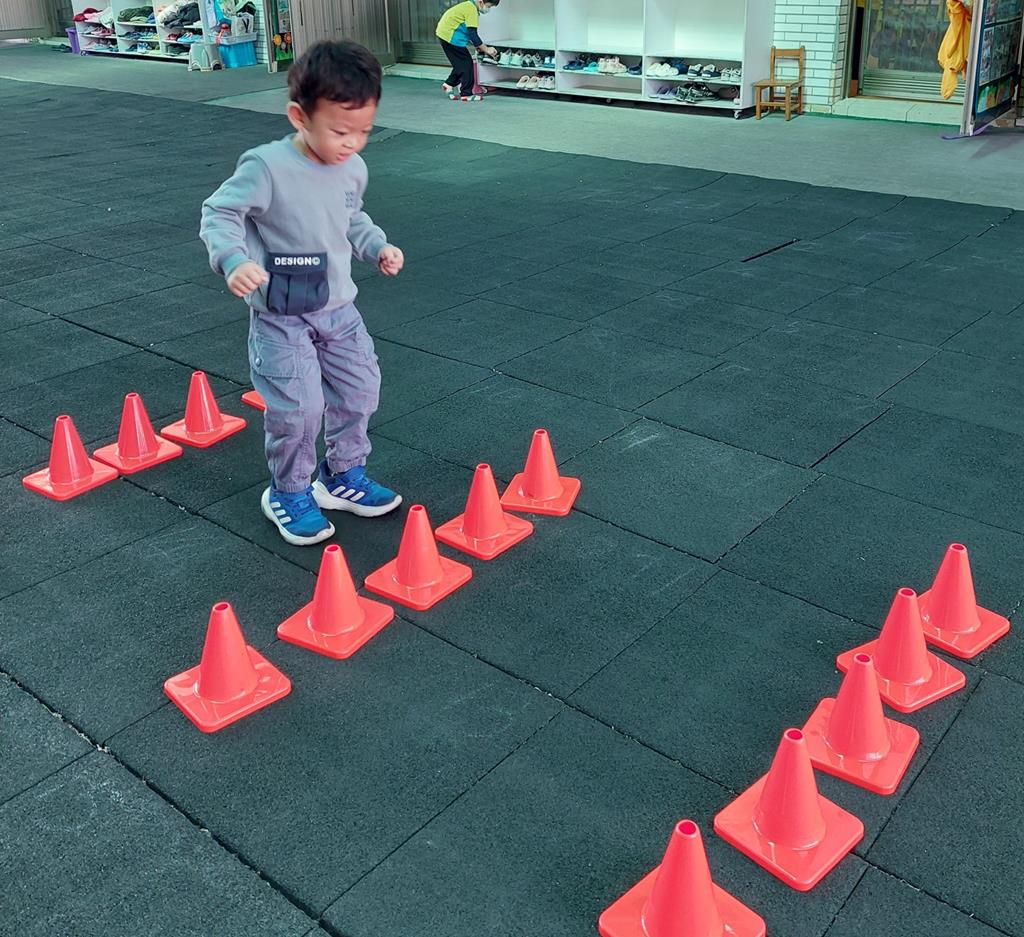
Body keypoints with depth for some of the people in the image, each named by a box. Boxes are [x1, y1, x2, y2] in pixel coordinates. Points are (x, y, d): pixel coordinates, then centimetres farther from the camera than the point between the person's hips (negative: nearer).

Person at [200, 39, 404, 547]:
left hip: (339, 310, 7)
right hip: (281, 317, -6)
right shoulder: (267, 167, -21)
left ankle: (343, 475, 35)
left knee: (360, 391, 13)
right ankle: (288, 494, 18)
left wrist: (378, 246, 4)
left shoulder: (353, 169, 0)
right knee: (298, 408, -8)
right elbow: (219, 213, -18)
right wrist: (235, 259, -35)